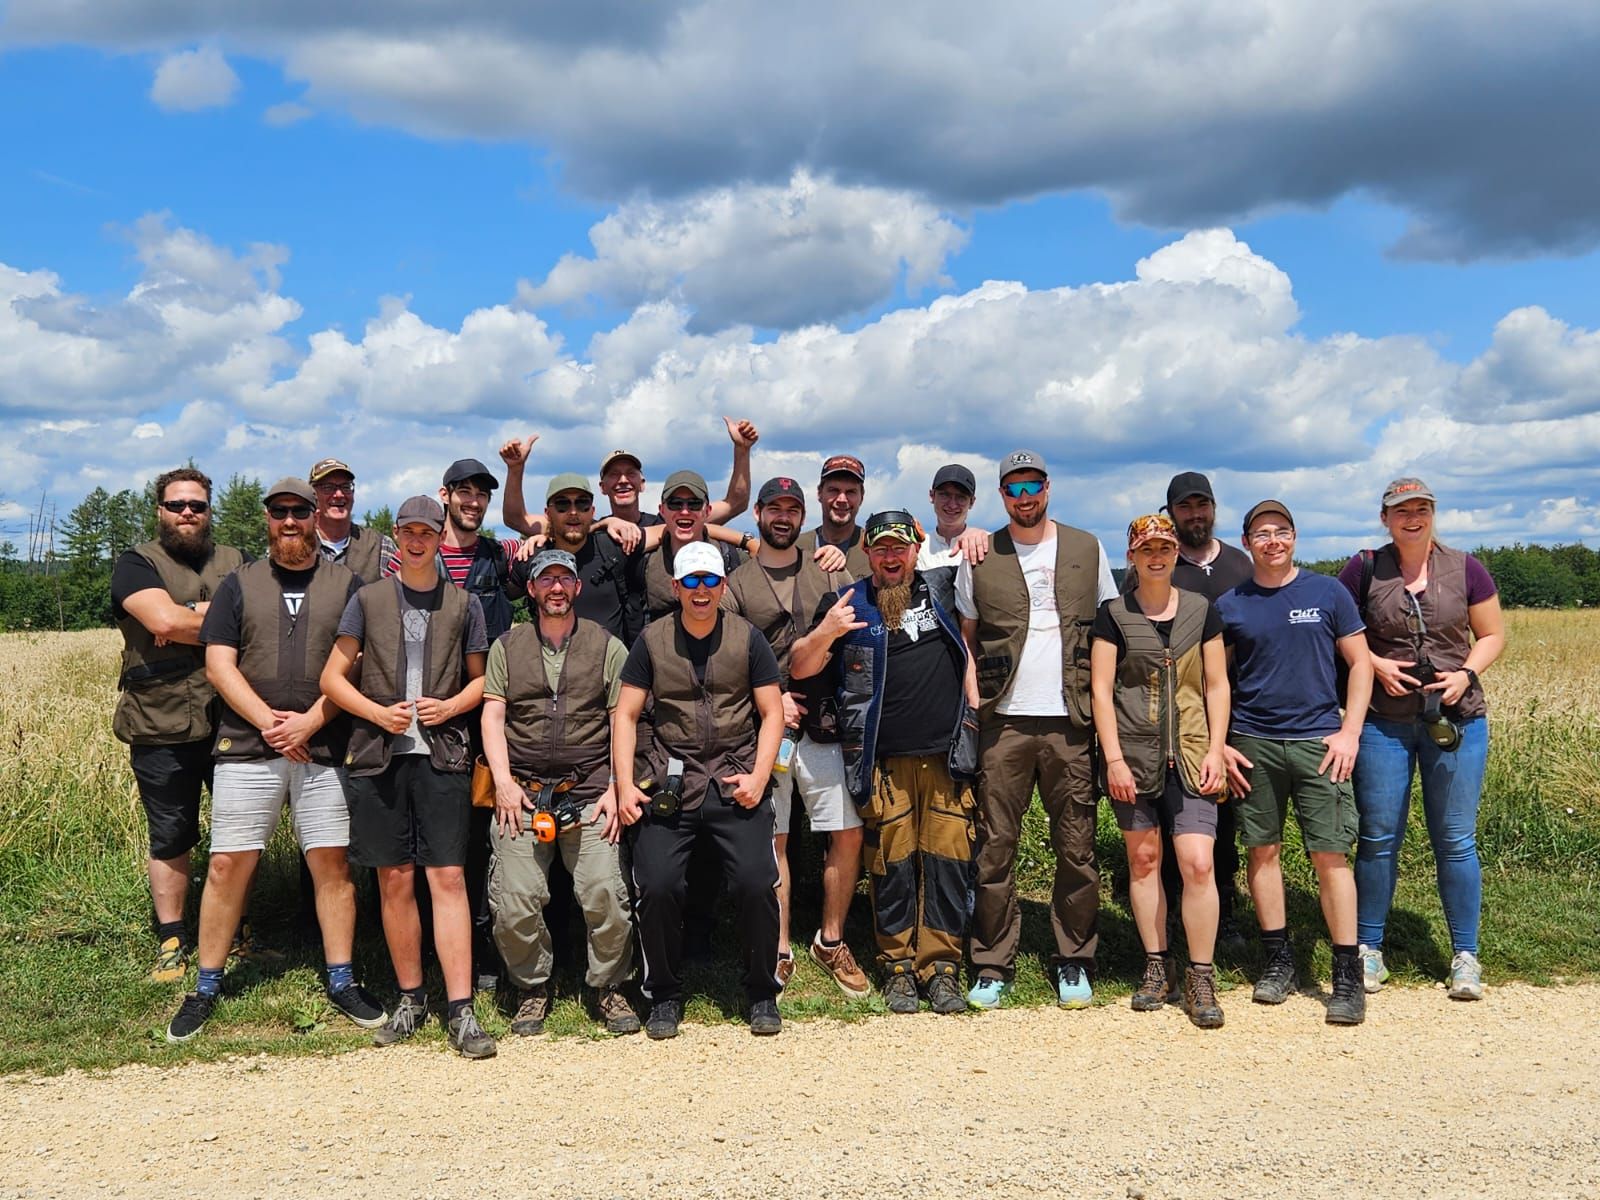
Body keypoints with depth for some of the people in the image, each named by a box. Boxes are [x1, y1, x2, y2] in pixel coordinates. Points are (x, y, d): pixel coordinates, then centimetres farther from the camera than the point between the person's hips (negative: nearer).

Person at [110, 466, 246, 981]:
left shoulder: (236, 563, 12)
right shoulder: (137, 564, 2)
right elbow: (164, 620, -17)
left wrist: (189, 617, -13)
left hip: (233, 721, 3)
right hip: (161, 729, -2)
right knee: (170, 838, 8)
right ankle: (171, 941, 21)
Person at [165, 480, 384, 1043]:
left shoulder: (346, 585, 7)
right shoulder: (240, 584, 10)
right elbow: (219, 664, 2)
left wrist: (310, 722, -11)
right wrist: (269, 720, -10)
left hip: (324, 749, 0)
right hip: (247, 748, 1)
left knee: (332, 864, 2)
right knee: (227, 866, 2)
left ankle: (341, 980, 14)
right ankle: (206, 986, 15)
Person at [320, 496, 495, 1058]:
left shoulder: (464, 604, 10)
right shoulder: (367, 599, 9)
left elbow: (481, 677, 15)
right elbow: (333, 677, 7)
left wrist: (450, 706, -5)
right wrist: (380, 713, -8)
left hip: (442, 753, -1)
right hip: (378, 755, 1)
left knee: (448, 877, -6)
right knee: (394, 880, 5)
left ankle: (460, 1009, -3)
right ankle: (410, 999, 18)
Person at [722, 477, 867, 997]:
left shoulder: (829, 576, 13)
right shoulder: (737, 583, 6)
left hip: (822, 725, 2)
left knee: (849, 832, 0)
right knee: (772, 840, 2)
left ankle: (830, 942, 17)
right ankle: (779, 952, 14)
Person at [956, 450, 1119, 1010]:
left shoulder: (1087, 549, 9)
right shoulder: (979, 558, 7)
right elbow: (964, 640, 12)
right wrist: (973, 701, 0)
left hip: (1071, 721, 1)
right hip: (1003, 721, 0)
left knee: (1077, 847, 4)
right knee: (995, 848, 1)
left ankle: (1074, 961, 16)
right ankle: (993, 965, 10)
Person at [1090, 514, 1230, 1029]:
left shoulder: (1201, 610, 8)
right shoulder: (1114, 614, 2)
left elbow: (1217, 685, 9)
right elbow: (1101, 689, -1)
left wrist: (1216, 750, 0)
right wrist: (1114, 758, -7)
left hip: (1189, 754, 0)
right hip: (1132, 754, 0)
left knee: (1197, 863, -8)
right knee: (1143, 858, 6)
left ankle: (1200, 980, 2)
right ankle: (1158, 968, 19)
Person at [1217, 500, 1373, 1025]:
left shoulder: (1327, 592, 4)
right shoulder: (1229, 605, 6)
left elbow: (1360, 663, 6)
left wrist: (1350, 732, -3)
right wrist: (1217, 744, 2)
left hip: (1318, 741, -1)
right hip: (1252, 744, 2)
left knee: (1330, 855, -4)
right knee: (1263, 850, 7)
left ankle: (1348, 974, 4)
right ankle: (1278, 959, 20)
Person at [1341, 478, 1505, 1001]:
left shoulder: (1465, 569, 3)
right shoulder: (1363, 569, 0)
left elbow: (1493, 634, 8)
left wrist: (1467, 674, -9)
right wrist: (1374, 664, -10)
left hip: (1456, 721, 1)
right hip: (1383, 722, 0)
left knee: (1456, 840, 5)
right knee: (1378, 837, 4)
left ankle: (1465, 954, 18)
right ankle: (1368, 949, 17)